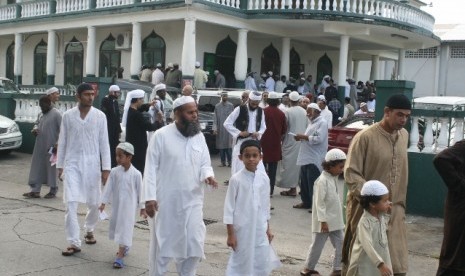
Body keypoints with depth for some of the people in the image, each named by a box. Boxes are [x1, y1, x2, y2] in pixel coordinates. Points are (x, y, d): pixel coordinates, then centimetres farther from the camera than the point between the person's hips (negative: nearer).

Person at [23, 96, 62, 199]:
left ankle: (53, 191, 12)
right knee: (36, 167, 6)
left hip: (51, 147, -7)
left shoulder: (56, 114, -11)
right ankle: (35, 190, 11)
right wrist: (34, 129, 3)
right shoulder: (41, 114, 13)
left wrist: (57, 144, -19)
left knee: (51, 168, 1)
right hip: (39, 146, 8)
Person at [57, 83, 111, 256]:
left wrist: (106, 167, -4)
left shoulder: (100, 116, -1)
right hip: (72, 163, 0)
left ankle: (89, 230, 39)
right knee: (71, 203, -9)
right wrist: (59, 165, 5)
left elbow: (104, 143, -1)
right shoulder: (68, 116, 1)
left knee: (94, 203, 12)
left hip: (92, 163, 1)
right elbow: (62, 142, 6)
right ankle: (74, 243, -2)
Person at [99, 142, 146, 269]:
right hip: (116, 205, 4)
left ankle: (120, 256, -4)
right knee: (116, 226, 16)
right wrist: (103, 203, -3)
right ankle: (124, 247, 39)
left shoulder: (136, 174, -11)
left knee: (125, 228, -4)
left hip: (129, 206, -4)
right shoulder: (114, 171, -3)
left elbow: (140, 191, -5)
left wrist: (142, 207, 0)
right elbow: (109, 187, 0)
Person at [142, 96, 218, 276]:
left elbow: (205, 163, 8)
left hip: (192, 201, 4)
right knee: (162, 243, 9)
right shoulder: (161, 135, -7)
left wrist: (208, 175, -16)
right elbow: (151, 168, -8)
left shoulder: (199, 136, 5)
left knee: (194, 244, 6)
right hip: (165, 201, -3)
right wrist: (149, 197, -13)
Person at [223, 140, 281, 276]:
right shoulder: (236, 179, -12)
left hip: (260, 229, 4)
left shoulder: (264, 178, 1)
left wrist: (268, 229, 13)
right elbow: (229, 206, -9)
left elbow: (266, 205, 10)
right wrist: (230, 234, -9)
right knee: (240, 264, 5)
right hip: (242, 229, -4)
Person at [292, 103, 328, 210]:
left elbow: (319, 139, -21)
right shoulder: (312, 122, 19)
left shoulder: (322, 123, -10)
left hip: (315, 159, -9)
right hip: (306, 157, 9)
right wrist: (301, 138, 6)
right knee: (304, 181, 13)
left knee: (313, 183, -5)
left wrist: (304, 136, -15)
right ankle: (306, 202, 24)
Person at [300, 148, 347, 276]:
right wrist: (323, 221, -21)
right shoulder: (322, 181, -20)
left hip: (335, 221, 8)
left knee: (341, 244, 7)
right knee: (317, 245, 5)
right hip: (324, 221, -8)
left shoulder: (333, 178, 9)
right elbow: (319, 203, -21)